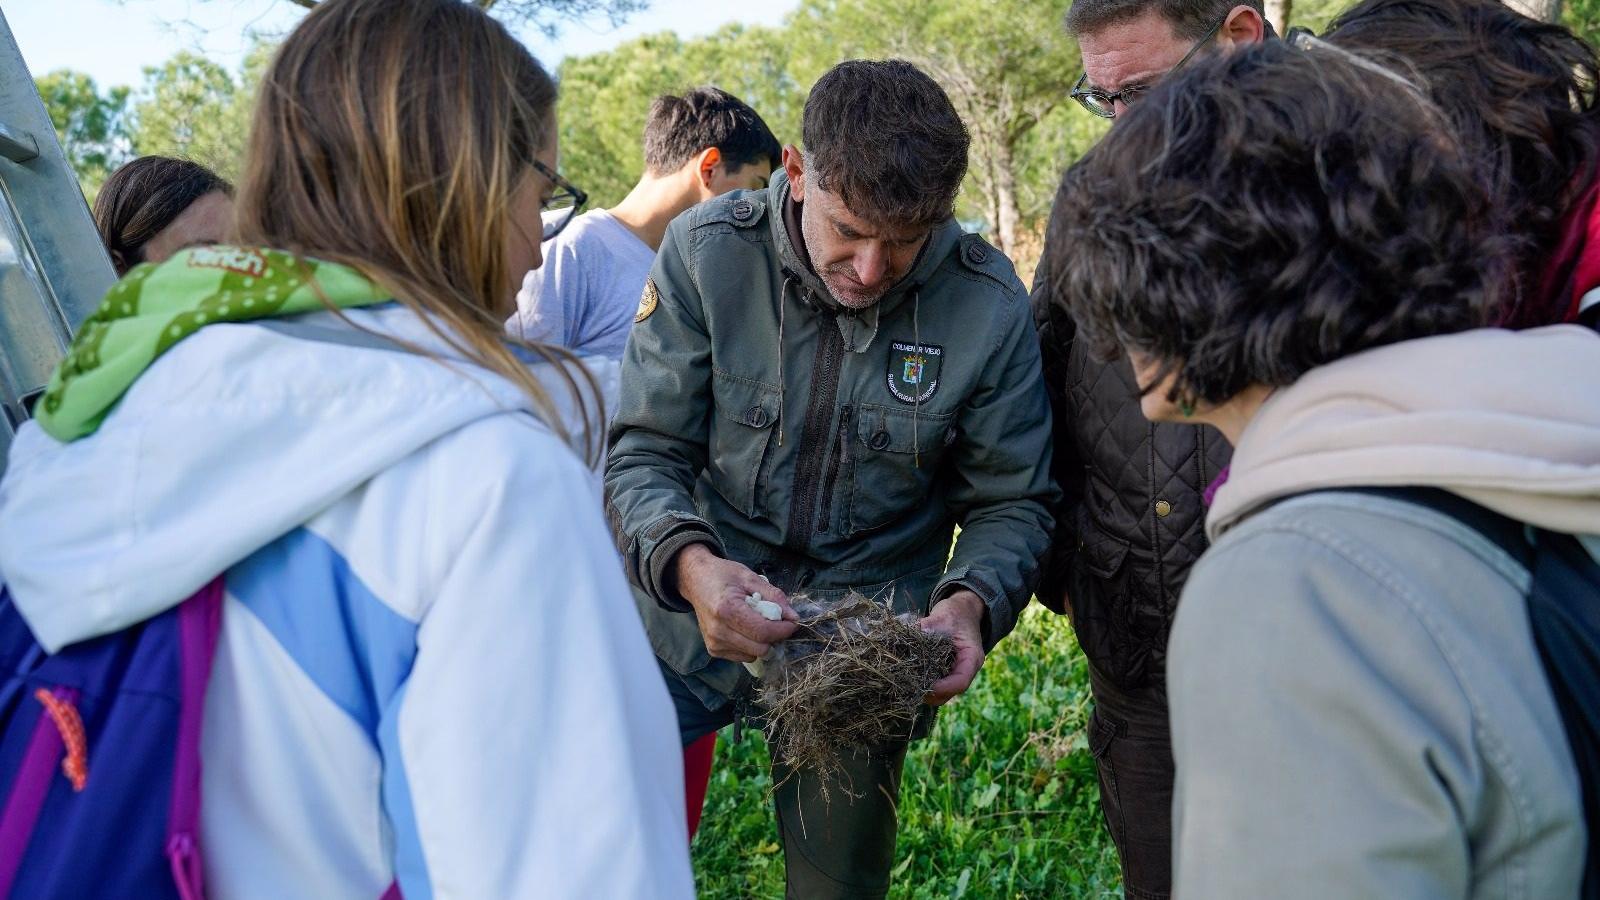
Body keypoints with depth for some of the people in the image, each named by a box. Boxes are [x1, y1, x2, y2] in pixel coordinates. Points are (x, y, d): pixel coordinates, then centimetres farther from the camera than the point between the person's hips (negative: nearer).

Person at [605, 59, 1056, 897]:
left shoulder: (990, 305, -16)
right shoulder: (707, 250, -16)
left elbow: (1011, 503, -5)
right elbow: (643, 454, -12)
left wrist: (973, 601, -26)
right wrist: (689, 564, -33)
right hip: (691, 612, 0)